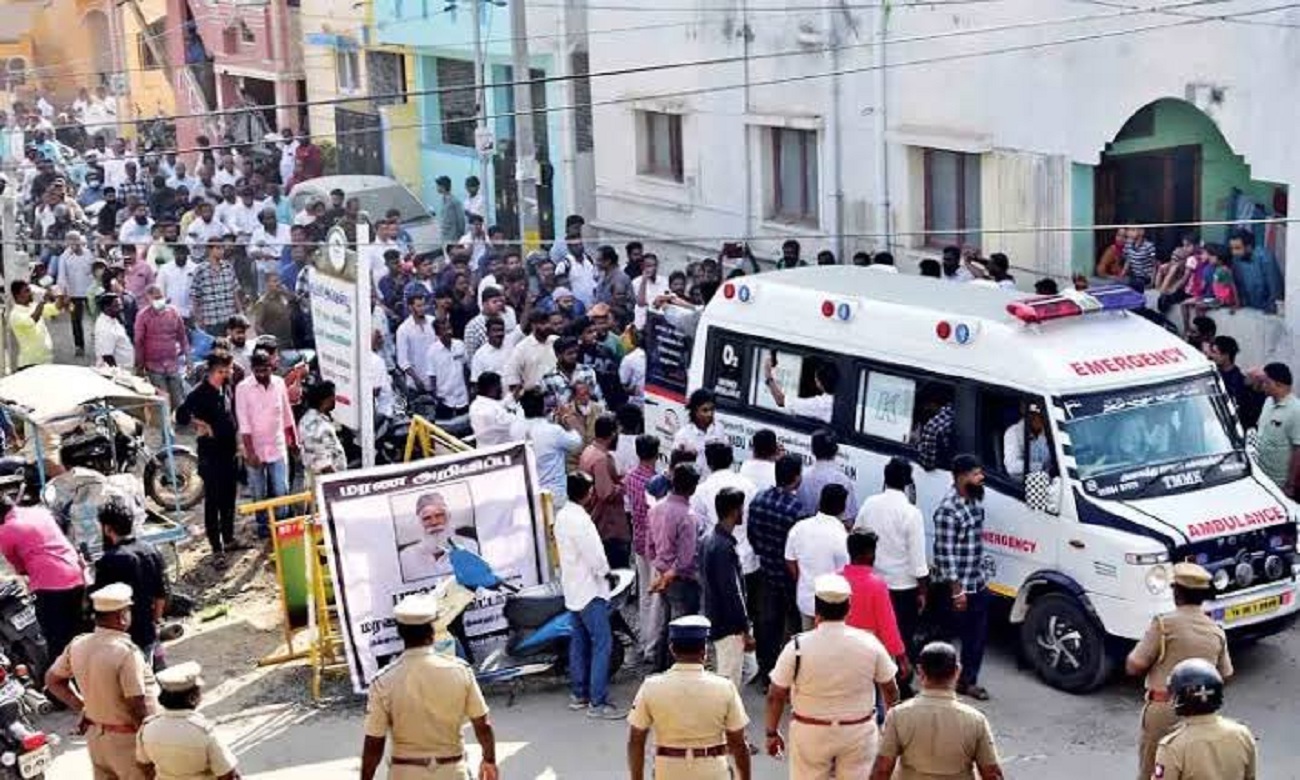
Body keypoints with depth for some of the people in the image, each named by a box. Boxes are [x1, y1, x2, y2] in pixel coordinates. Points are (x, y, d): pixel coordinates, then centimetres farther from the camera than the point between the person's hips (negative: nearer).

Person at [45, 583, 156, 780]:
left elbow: (53, 680, 10)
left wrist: (81, 708, 12)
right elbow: (137, 707, -24)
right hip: (127, 739, -7)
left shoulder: (78, 645, -4)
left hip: (96, 734, 7)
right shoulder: (127, 652, -26)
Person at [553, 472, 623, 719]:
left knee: (579, 642, 16)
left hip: (573, 589, 10)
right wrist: (605, 572, -3)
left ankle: (578, 694, 24)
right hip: (590, 590, -10)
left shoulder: (563, 515, 6)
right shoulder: (580, 521, -24)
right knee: (602, 644, -8)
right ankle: (597, 702, -9)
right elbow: (596, 558, -23)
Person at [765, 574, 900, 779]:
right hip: (858, 732, 1)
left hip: (810, 733, -1)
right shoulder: (869, 643, -11)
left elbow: (775, 696, -9)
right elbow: (890, 690, 1)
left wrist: (772, 733, 5)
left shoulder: (798, 647, -16)